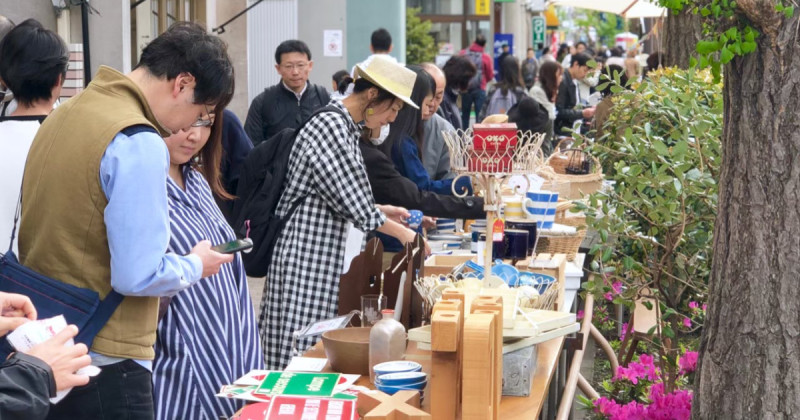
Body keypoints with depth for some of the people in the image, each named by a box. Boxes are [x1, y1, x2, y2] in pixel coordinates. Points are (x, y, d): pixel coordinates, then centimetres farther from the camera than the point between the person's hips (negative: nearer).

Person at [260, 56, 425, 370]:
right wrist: (403, 233, -4)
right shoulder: (331, 126, -18)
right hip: (305, 255, -10)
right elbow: (358, 209, -17)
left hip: (323, 255, 10)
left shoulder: (346, 128, 14)